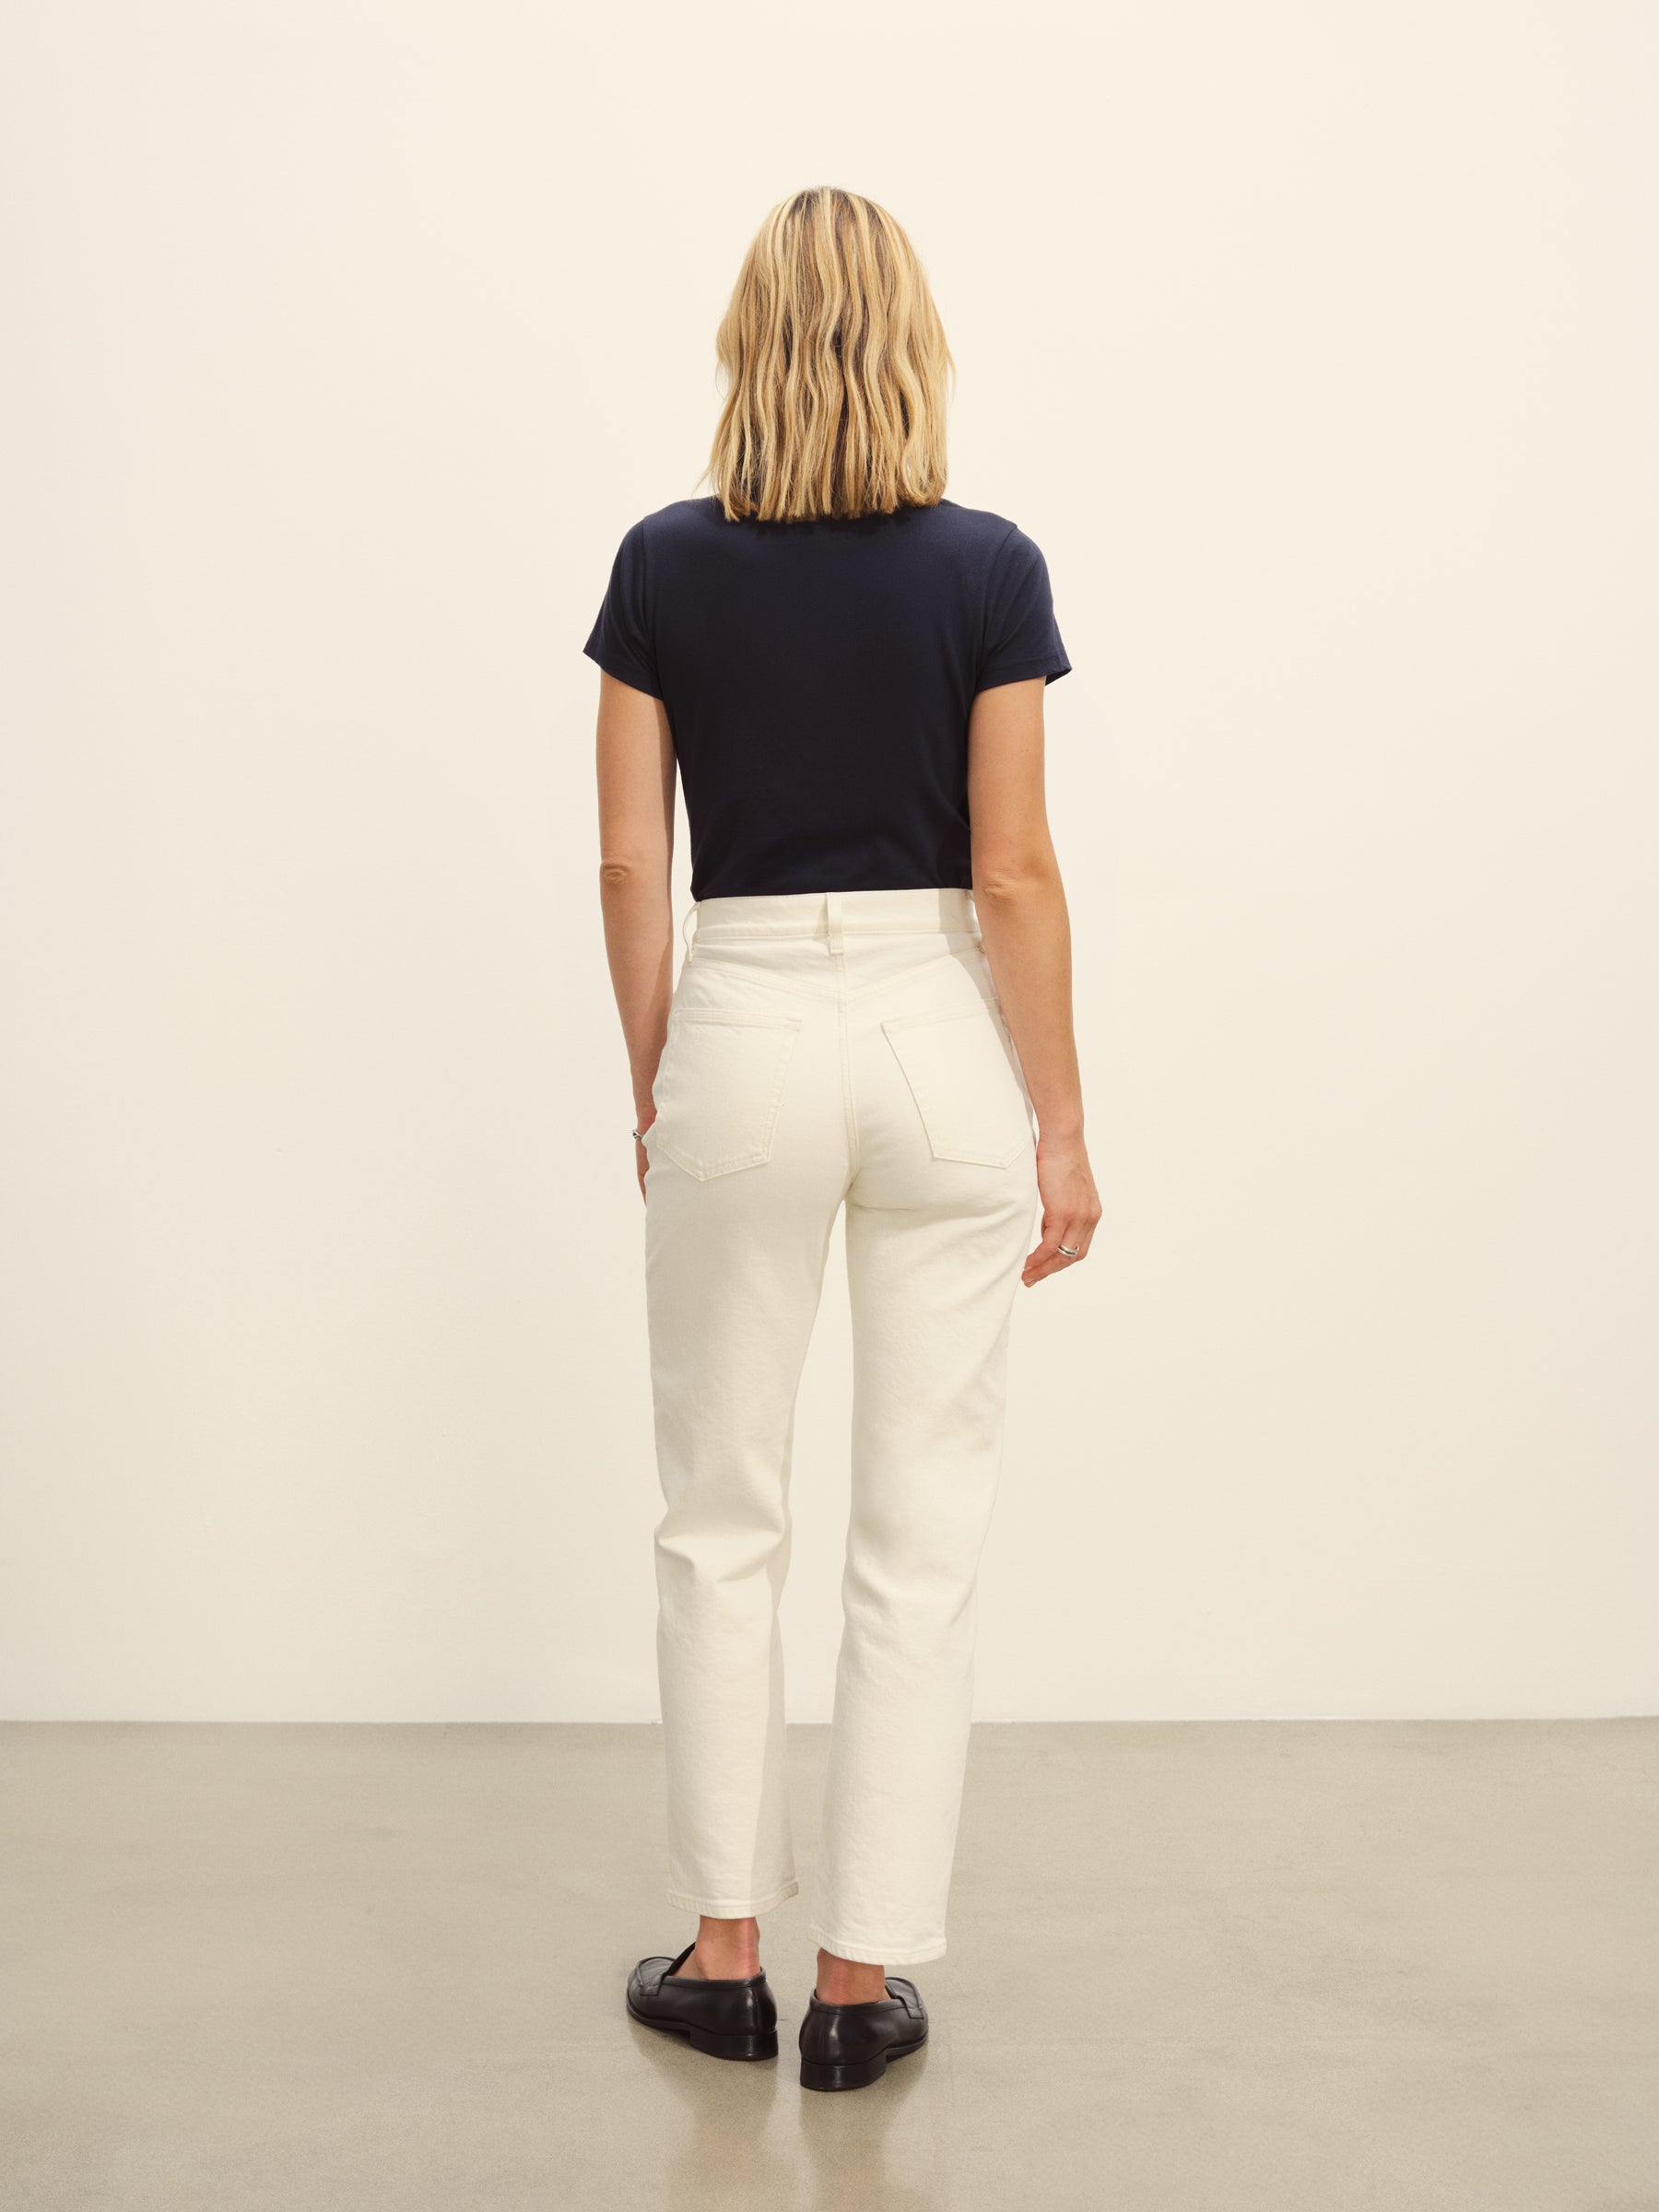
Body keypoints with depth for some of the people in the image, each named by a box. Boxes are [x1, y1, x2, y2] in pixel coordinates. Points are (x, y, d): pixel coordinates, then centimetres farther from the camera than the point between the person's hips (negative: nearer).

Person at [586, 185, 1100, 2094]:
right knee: (919, 1541, 8)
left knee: (723, 1521, 15)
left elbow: (632, 859, -1)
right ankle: (863, 1981, 15)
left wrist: (652, 1085, 11)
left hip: (744, 1038, 1)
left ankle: (725, 1957, 23)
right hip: (939, 1042, -1)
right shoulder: (988, 569, -5)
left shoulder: (664, 566, -1)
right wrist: (1061, 1128, -1)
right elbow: (1014, 875, -8)